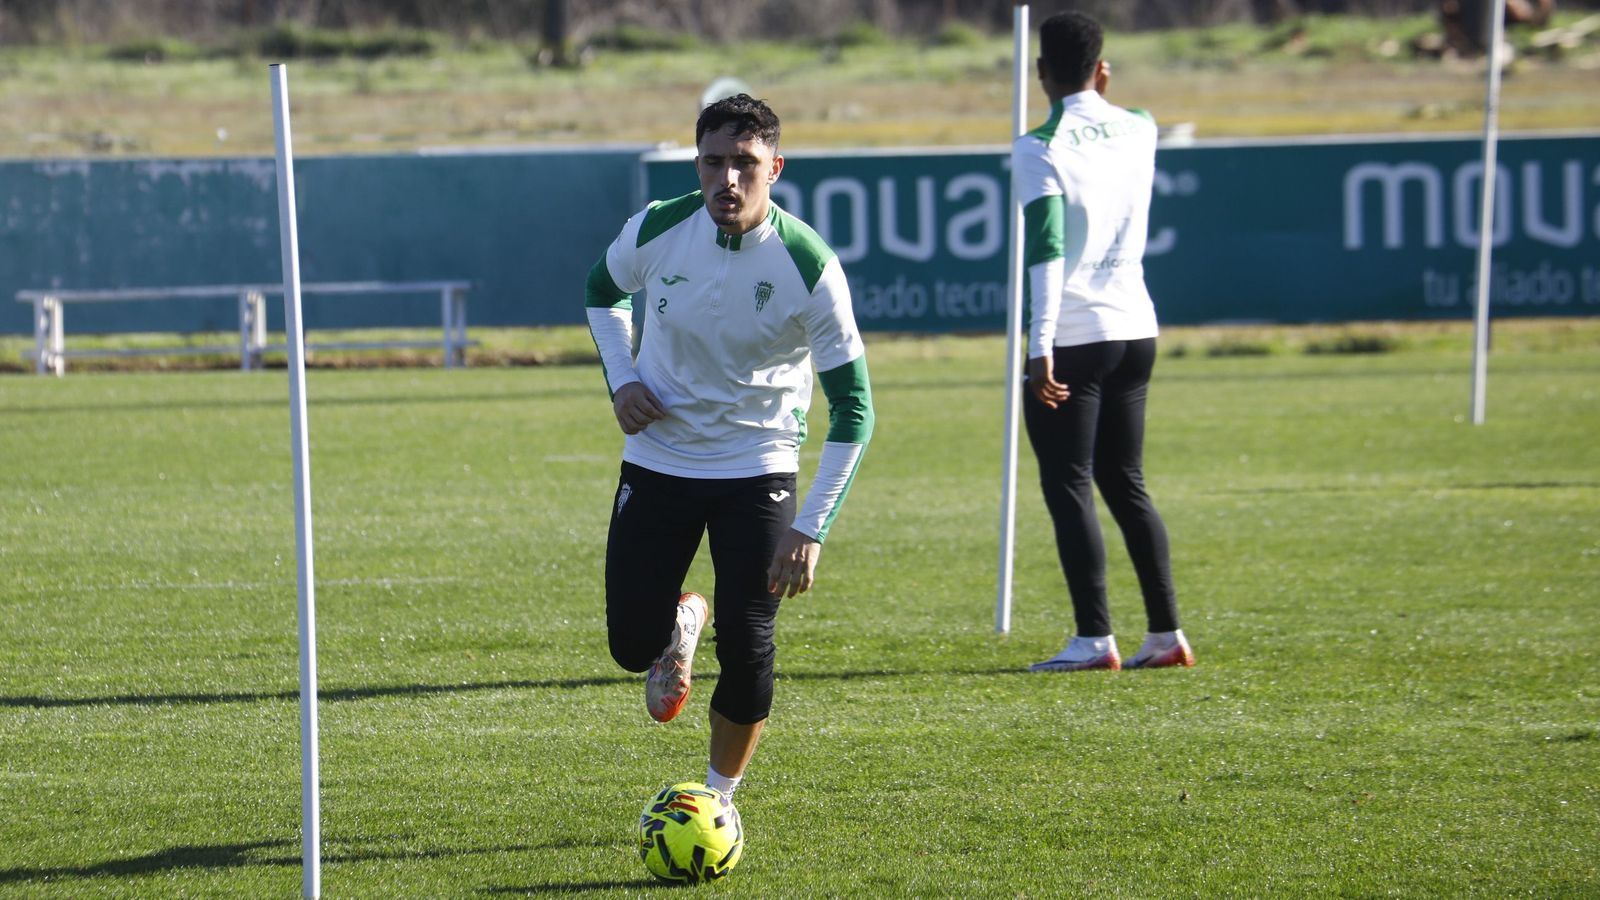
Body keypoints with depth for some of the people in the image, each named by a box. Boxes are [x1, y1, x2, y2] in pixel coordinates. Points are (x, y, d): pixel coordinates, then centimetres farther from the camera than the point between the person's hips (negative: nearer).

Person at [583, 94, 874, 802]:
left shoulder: (810, 267, -20)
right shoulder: (657, 231, -13)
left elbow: (852, 408, -14)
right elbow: (603, 291, 13)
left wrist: (812, 528, -19)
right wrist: (621, 379, -4)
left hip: (758, 472, -2)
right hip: (657, 462, 2)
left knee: (746, 653, -9)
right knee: (632, 646, 0)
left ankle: (718, 795, 17)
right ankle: (680, 624, 38)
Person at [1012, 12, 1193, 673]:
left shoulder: (1040, 149, -11)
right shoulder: (1138, 131, 7)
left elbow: (1046, 250, -20)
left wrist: (1041, 348, -22)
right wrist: (1099, 98, 26)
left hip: (1073, 338, -6)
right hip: (1135, 328, 6)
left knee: (1069, 485, -2)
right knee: (1125, 482, 15)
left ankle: (1094, 638, -7)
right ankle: (1166, 634, 12)